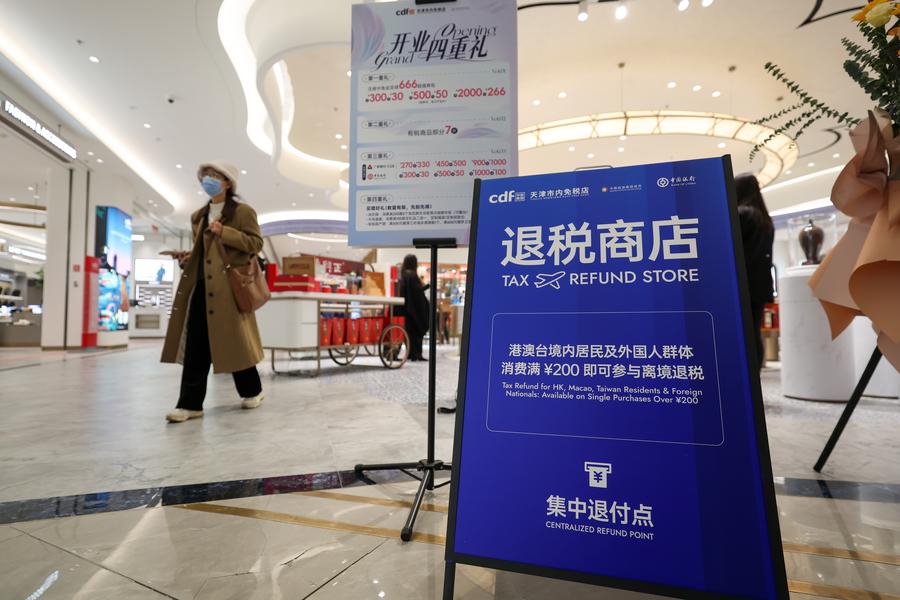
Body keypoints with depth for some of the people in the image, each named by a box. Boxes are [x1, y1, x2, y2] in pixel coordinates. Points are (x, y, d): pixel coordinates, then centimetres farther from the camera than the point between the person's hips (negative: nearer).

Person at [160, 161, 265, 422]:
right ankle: (191, 403, 5)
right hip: (201, 285, 6)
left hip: (228, 285, -6)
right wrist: (187, 257, 8)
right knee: (195, 345, 1)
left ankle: (252, 390, 20)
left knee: (234, 341, 1)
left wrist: (224, 232, -16)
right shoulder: (199, 216, 21)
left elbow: (256, 243, -7)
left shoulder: (242, 211, 2)